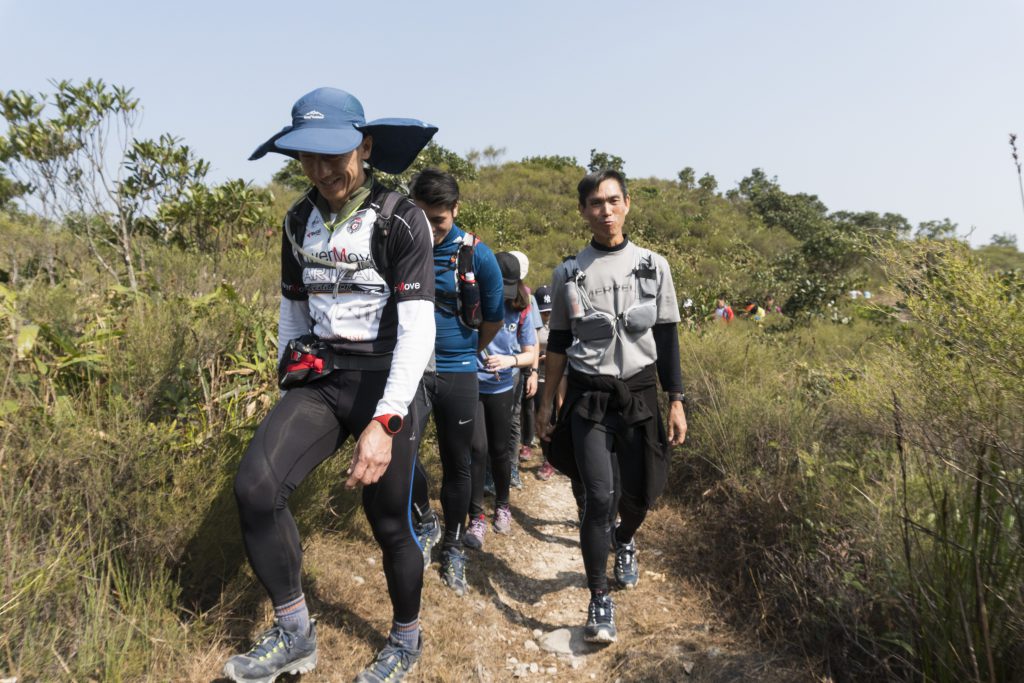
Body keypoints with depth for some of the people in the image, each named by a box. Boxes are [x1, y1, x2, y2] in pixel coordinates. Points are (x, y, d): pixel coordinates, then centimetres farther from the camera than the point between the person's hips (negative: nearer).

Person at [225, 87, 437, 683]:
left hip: (385, 380, -4)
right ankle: (295, 634, 3)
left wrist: (384, 422, -26)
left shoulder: (401, 220, -11)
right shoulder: (299, 221, 8)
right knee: (256, 483, -17)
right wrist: (291, 374, 15)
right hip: (320, 377, 5)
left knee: (391, 523, 5)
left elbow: (417, 328, -19)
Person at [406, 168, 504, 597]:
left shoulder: (476, 255, -6)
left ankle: (453, 548, 31)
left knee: (456, 464, 9)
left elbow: (494, 317, 7)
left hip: (457, 372, 0)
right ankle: (425, 522, 11)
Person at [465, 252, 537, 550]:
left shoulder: (519, 310, -4)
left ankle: (502, 506, 33)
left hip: (501, 388, 2)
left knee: (499, 450, 11)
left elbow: (531, 354, 1)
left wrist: (510, 360, -18)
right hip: (471, 384, -2)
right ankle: (476, 518, 5)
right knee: (477, 449, -8)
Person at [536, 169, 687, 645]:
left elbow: (667, 338, 5)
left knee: (638, 493, 9)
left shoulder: (653, 266, 3)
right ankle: (599, 599, 8)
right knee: (600, 497, -9)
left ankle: (624, 539, 45)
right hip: (588, 397, -1)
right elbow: (558, 343, 7)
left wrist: (676, 401, 1)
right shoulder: (568, 273, 2)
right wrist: (546, 404, 6)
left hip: (639, 396, 2)